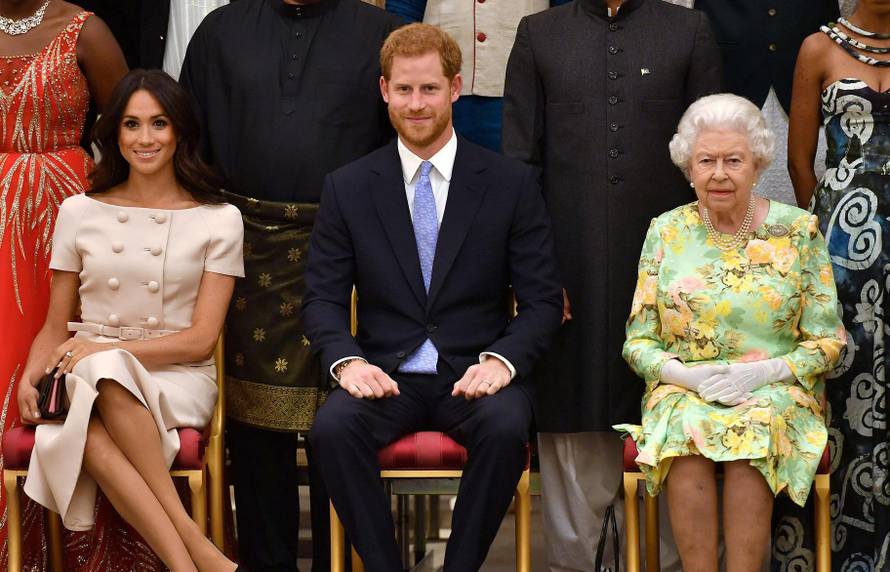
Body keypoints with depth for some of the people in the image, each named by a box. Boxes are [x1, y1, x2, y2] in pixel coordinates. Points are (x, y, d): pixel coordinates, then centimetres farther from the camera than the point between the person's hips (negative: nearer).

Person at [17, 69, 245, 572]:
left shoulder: (219, 220, 6)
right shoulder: (79, 213, 13)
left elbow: (200, 339, 0)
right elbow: (56, 327, 16)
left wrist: (108, 349, -13)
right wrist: (30, 377, -6)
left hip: (178, 379, -1)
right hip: (88, 377, 2)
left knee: (104, 370, -38)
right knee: (91, 436, -37)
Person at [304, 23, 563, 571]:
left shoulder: (513, 183, 3)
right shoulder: (348, 188, 7)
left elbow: (543, 299, 2)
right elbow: (323, 296, 5)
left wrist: (502, 360, -17)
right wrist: (346, 360, -15)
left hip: (475, 376, -1)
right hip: (386, 376, 1)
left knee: (506, 427, -33)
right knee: (333, 425, -30)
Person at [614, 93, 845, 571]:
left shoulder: (798, 231, 2)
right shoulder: (666, 233, 6)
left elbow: (827, 342, 3)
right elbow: (638, 341, 7)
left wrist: (763, 372, -14)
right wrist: (686, 374, -12)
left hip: (776, 393, -1)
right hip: (683, 390, 1)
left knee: (756, 429, -33)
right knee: (685, 426, -32)